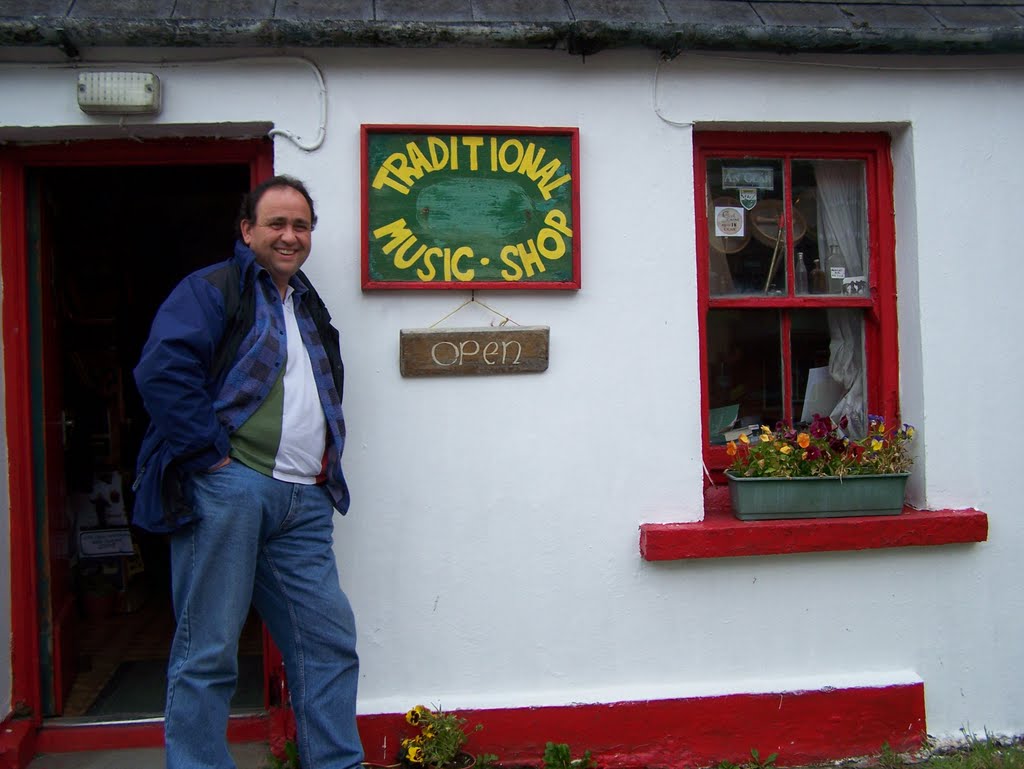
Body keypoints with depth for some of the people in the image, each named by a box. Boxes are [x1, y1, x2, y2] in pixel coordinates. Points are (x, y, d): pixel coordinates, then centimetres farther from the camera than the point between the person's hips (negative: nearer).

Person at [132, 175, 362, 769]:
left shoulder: (311, 309, 24)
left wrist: (324, 470, 15)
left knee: (329, 641, 7)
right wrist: (210, 455, -16)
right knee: (209, 649, -2)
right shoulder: (212, 289, 0)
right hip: (227, 489, -7)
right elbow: (163, 370, -14)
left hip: (304, 503, 7)